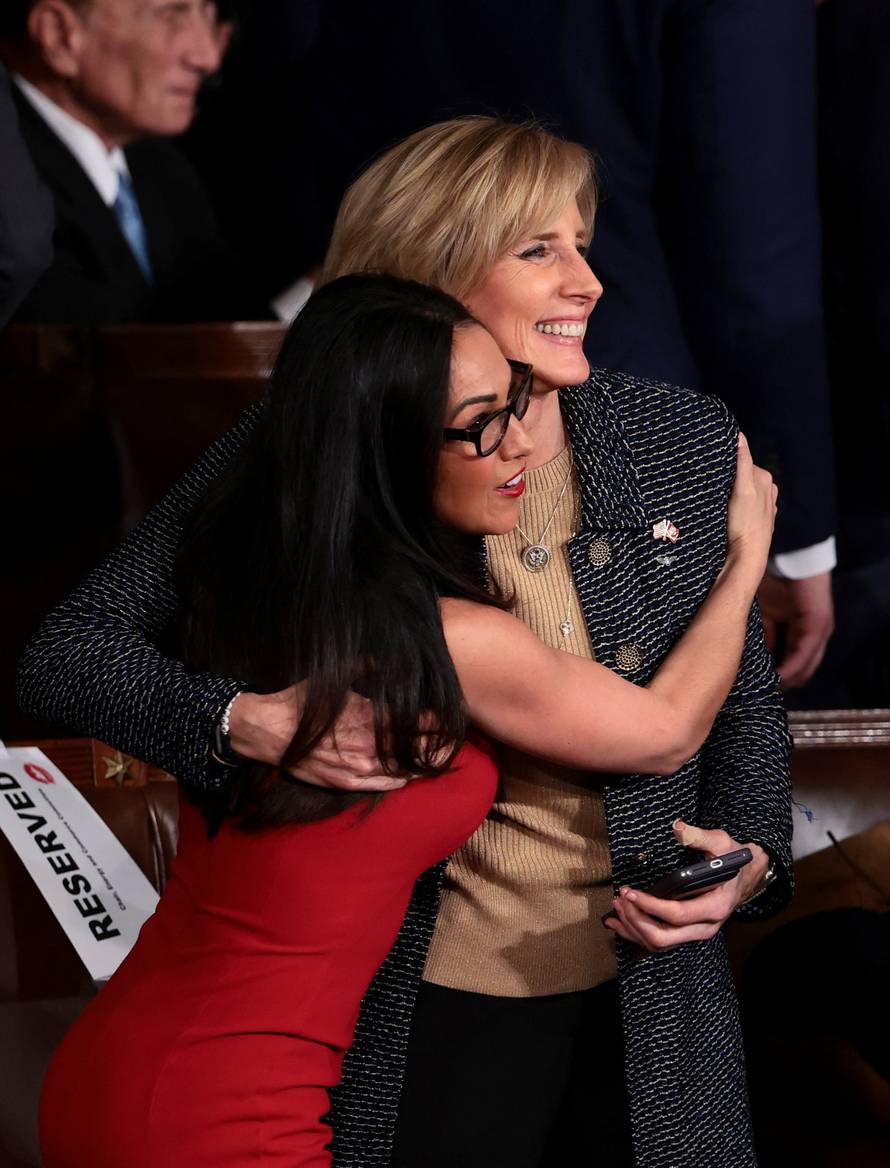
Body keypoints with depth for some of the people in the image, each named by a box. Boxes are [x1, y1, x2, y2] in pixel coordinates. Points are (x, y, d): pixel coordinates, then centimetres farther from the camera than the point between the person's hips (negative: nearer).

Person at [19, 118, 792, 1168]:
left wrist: (750, 856, -8)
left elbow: (743, 698, 11)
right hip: (420, 1007, -3)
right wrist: (245, 721, -26)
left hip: (648, 995, 3)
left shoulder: (690, 446, -2)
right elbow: (67, 656, -9)